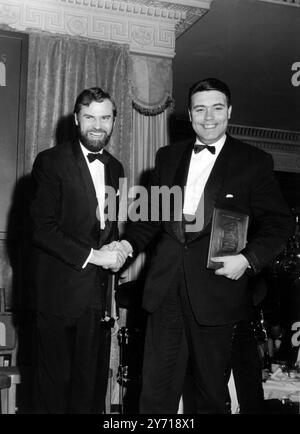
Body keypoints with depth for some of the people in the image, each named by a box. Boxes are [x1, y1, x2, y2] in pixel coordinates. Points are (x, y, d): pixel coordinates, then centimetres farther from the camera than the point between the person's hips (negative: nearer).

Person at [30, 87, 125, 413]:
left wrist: (115, 253, 1)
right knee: (55, 384, 5)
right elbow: (41, 228, -12)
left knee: (93, 384, 10)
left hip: (100, 297, 5)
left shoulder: (115, 168, 14)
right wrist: (91, 255, -15)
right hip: (60, 296, -5)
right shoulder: (51, 162, -5)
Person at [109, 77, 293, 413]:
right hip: (166, 289, 3)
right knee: (156, 391, 6)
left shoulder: (254, 162, 1)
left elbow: (278, 222, -1)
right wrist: (128, 244, 0)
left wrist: (248, 259, -16)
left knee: (212, 394, 11)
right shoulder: (167, 157, 13)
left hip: (216, 294, -3)